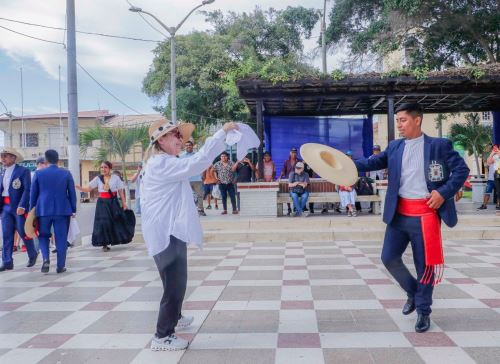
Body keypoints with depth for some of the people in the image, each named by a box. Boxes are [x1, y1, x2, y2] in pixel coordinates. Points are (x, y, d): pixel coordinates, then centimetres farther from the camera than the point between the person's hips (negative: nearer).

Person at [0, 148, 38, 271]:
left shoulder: (23, 171, -5)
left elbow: (27, 190, -12)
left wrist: (22, 206, -21)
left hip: (19, 208, -6)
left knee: (24, 233, 1)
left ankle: (33, 254, 23)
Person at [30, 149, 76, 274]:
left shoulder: (38, 173, 1)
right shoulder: (66, 173, 0)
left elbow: (33, 193, 6)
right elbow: (72, 193, 3)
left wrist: (32, 210, 15)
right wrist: (73, 209, 10)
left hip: (43, 210, 0)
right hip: (62, 210, 0)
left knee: (43, 236, 15)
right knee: (61, 238, 5)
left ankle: (46, 258, -7)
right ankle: (61, 266, 6)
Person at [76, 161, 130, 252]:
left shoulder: (115, 178, 0)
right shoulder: (98, 178, 3)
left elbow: (121, 191, 2)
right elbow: (88, 189, -1)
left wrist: (124, 203, 1)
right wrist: (78, 187, -17)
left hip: (113, 203, -1)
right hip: (102, 203, 1)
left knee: (117, 221, 3)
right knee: (103, 222, -5)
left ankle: (118, 240, 22)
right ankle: (104, 244, 3)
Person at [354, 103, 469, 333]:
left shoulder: (439, 145, -3)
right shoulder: (394, 147, 10)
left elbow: (462, 169, -3)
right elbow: (375, 162, 3)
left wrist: (443, 192, -14)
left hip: (425, 215, -4)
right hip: (399, 214, 4)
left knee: (425, 264, 4)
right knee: (389, 258, 3)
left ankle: (423, 311, 23)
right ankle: (412, 292, 30)